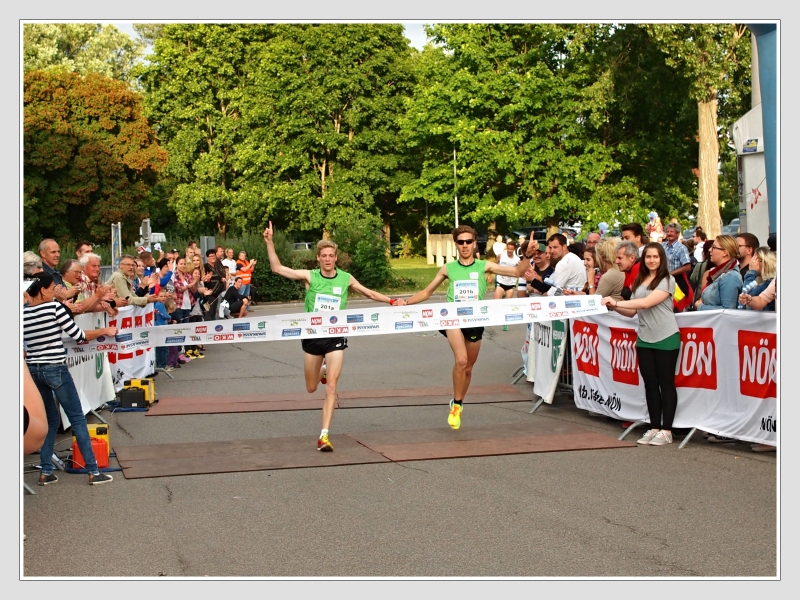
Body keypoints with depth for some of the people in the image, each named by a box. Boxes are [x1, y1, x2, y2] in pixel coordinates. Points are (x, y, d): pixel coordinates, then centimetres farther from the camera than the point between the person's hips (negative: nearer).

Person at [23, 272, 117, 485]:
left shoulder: (23, 314, 3)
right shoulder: (54, 308, -12)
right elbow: (78, 335, -8)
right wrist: (105, 331, 4)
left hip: (33, 371, 6)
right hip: (55, 370, -6)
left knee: (50, 419, 18)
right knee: (77, 418, 2)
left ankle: (46, 472, 15)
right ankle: (93, 471, 3)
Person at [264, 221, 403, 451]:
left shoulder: (346, 279, 0)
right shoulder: (310, 276, -4)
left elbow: (369, 293, 15)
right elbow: (277, 268, -9)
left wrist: (391, 301, 4)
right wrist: (269, 242, -17)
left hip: (335, 337, -1)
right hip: (312, 336, 1)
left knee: (331, 387, -12)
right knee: (311, 388, 13)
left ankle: (324, 435, -10)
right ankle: (324, 371, 50)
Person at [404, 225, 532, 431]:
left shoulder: (484, 266, 3)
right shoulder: (448, 269, 5)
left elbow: (518, 272, 1)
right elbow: (426, 293, 13)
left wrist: (527, 255, -14)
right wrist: (405, 302, 0)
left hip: (475, 321, 2)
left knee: (468, 367, 14)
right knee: (461, 360, -25)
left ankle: (458, 403, 39)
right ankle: (456, 405, -5)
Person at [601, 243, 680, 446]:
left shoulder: (667, 280, -7)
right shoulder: (639, 281, 12)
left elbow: (646, 303, -19)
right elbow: (632, 311, 13)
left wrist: (617, 302, -19)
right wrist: (613, 306, -5)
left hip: (666, 338, -6)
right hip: (644, 338, 6)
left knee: (666, 383, 0)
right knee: (650, 383, 7)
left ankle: (666, 430, 4)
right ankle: (654, 427, 14)